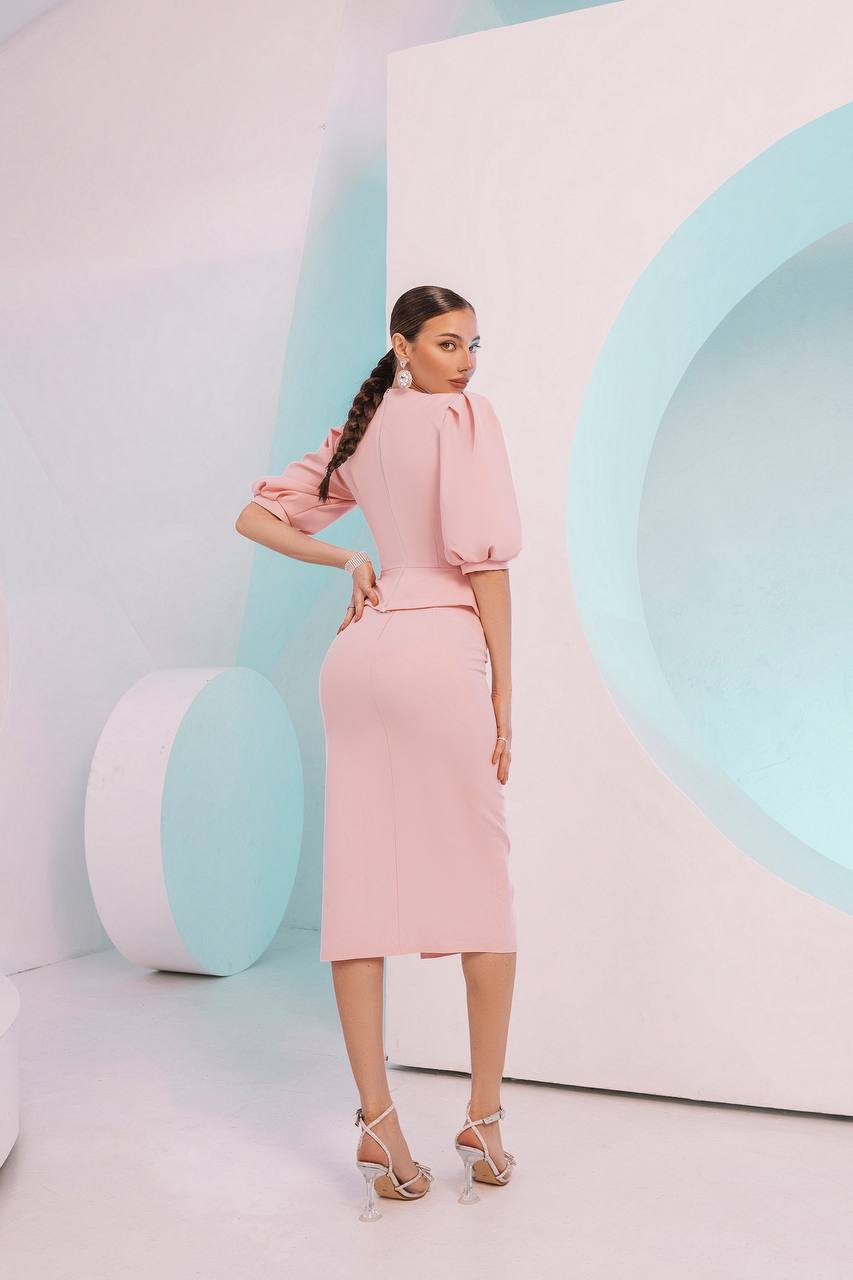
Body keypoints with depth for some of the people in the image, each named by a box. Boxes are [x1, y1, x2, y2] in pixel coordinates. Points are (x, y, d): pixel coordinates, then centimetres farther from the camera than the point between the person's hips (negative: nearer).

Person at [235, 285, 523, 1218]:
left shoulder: (359, 433, 19)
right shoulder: (464, 415, 0)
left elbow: (255, 518, 22)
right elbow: (483, 554, -9)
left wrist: (347, 561, 16)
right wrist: (503, 687, -4)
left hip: (357, 653, 6)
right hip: (440, 648, -6)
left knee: (361, 886, 4)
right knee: (483, 887, 5)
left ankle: (378, 1126, 6)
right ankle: (484, 1121, 12)